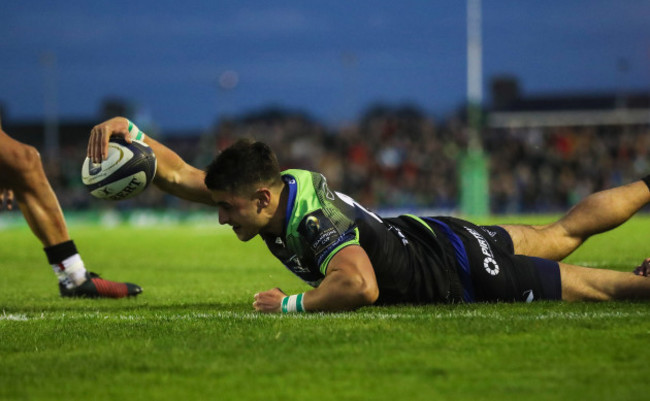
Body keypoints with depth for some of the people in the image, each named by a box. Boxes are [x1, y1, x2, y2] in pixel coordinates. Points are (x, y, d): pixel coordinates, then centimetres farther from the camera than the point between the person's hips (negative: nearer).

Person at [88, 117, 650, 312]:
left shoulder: (315, 220, -38)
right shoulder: (283, 184, -14)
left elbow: (360, 287, -55)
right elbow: (178, 175, -9)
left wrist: (292, 305, -40)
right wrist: (131, 133, -24)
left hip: (465, 273, -8)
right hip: (420, 235, 8)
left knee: (596, 285, 5)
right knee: (563, 233, 27)